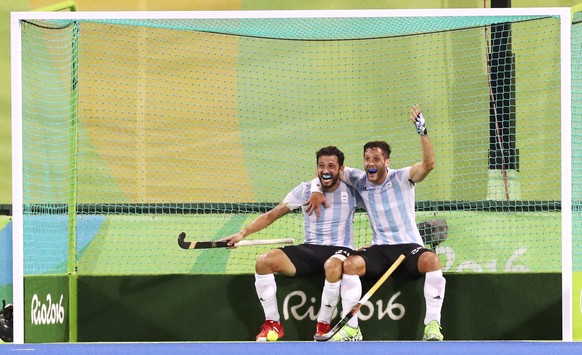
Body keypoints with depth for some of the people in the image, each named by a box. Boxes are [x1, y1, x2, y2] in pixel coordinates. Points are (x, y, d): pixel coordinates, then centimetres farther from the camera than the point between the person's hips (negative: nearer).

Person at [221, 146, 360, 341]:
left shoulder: (350, 191, -1)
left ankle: (323, 326, -21)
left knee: (333, 267, -42)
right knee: (264, 262, -19)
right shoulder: (305, 190, 4)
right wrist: (242, 233, -3)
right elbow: (272, 215, 6)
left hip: (339, 251, -3)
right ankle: (272, 324, -11)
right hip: (308, 250, 3)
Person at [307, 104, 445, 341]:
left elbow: (429, 164, -21)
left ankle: (432, 326, -34)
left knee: (430, 260, -36)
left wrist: (423, 133, -32)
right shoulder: (360, 181, 6)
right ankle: (351, 328, -23)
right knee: (350, 264, -26)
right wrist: (316, 190, 1)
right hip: (380, 249, 3)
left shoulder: (402, 178, -4)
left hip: (409, 246, -3)